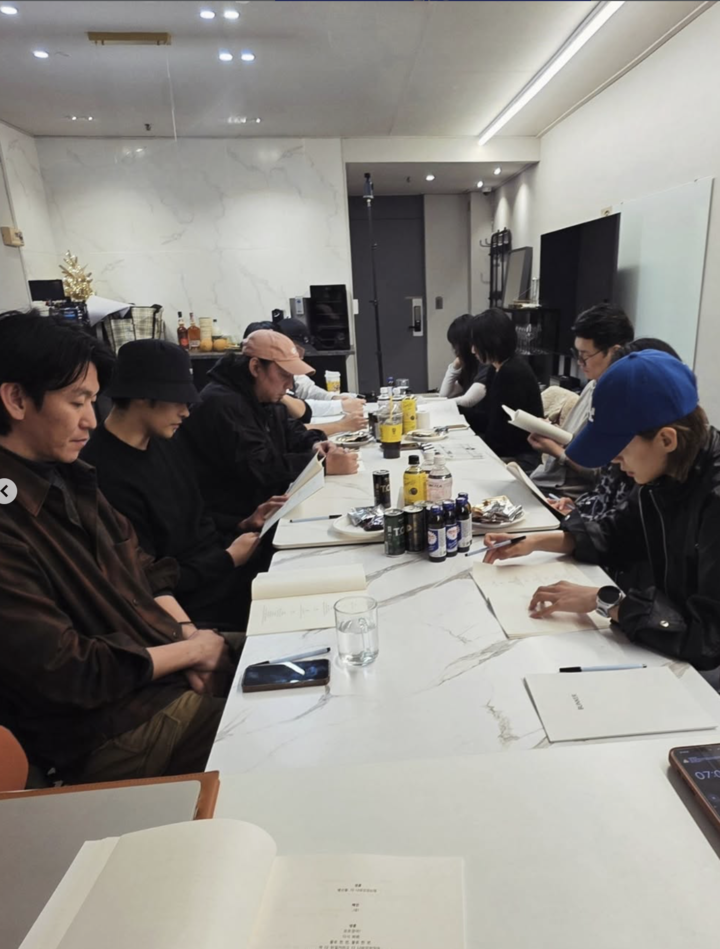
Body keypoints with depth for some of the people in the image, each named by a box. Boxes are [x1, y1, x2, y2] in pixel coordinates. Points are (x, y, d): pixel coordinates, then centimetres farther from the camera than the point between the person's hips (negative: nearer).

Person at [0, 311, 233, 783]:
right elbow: (64, 672, -23)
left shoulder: (67, 477, 4)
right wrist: (191, 650, -13)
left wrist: (189, 634, -6)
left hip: (177, 666, 8)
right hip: (119, 732, -8)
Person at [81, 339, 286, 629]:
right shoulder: (106, 477, -25)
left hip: (231, 571, 8)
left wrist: (243, 526, -2)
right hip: (197, 607, -8)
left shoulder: (163, 441, 5)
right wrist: (228, 559, -12)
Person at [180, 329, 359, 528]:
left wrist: (314, 444, -4)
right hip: (235, 522, -9)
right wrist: (325, 465, -27)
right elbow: (259, 467, -28)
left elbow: (292, 432, 19)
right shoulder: (221, 404, -21)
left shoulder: (265, 398, 10)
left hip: (266, 506, 9)